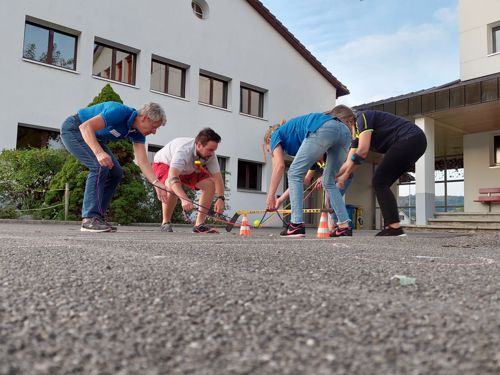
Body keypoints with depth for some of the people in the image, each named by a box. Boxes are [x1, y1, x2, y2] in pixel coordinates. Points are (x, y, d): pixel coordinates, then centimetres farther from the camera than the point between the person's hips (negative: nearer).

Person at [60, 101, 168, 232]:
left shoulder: (137, 133, -6)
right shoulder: (120, 112, -31)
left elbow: (143, 161, -11)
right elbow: (85, 127, -36)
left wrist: (157, 184, -22)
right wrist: (99, 152, -49)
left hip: (94, 137, 9)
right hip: (73, 129, -9)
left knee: (115, 172, 0)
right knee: (100, 166, -24)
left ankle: (98, 216, 4)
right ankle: (90, 218, -21)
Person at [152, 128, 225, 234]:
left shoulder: (210, 155, -24)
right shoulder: (183, 151, -42)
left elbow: (217, 177, -21)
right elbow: (172, 178, -54)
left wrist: (220, 198, -35)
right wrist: (184, 199, -67)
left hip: (188, 170, 6)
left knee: (210, 184, -15)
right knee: (172, 187, -38)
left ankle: (199, 225, -8)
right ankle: (165, 224, -16)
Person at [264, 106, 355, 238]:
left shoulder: (276, 135, 23)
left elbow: (279, 166, 6)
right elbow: (303, 178, 36)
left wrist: (271, 196, 8)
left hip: (323, 130, -7)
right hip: (344, 130, 8)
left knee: (294, 174, 6)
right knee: (329, 181, 19)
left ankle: (297, 225, -1)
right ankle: (344, 226, 11)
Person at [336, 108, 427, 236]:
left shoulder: (362, 117, -8)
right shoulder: (357, 134, 19)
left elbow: (363, 151, -17)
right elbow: (349, 164, 16)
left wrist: (344, 176, -9)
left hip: (410, 139, -10)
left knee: (379, 182, -10)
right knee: (382, 184, 7)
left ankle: (395, 227, -15)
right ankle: (390, 226, 3)